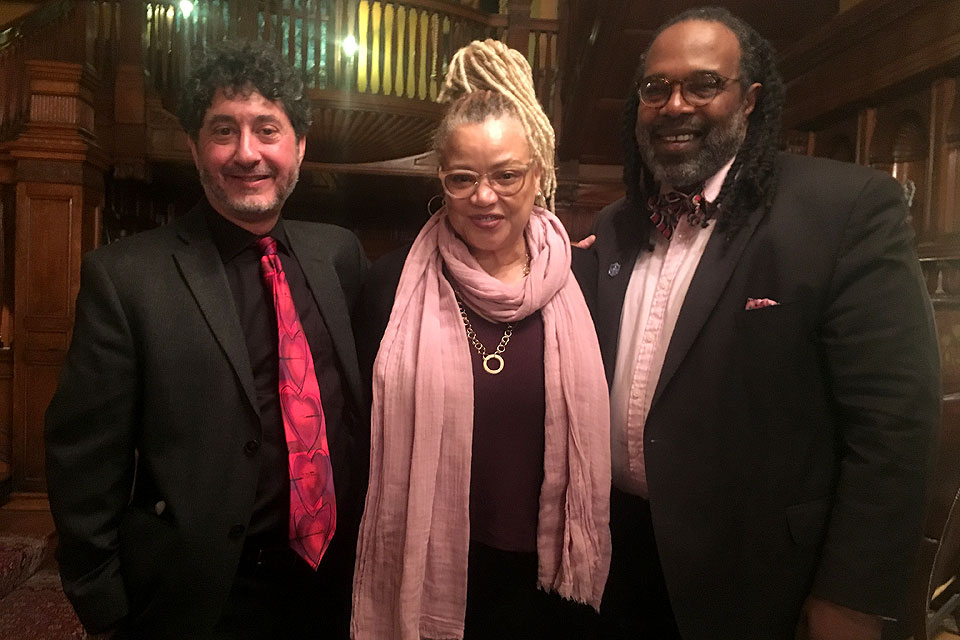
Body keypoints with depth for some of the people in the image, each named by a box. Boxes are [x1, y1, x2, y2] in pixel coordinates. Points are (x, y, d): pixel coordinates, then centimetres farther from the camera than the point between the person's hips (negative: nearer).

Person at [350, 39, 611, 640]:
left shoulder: (580, 283, -6)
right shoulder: (394, 284, -9)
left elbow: (597, 432, 2)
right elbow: (364, 432, -1)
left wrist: (586, 563, 5)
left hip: (547, 575, 1)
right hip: (422, 576, -1)